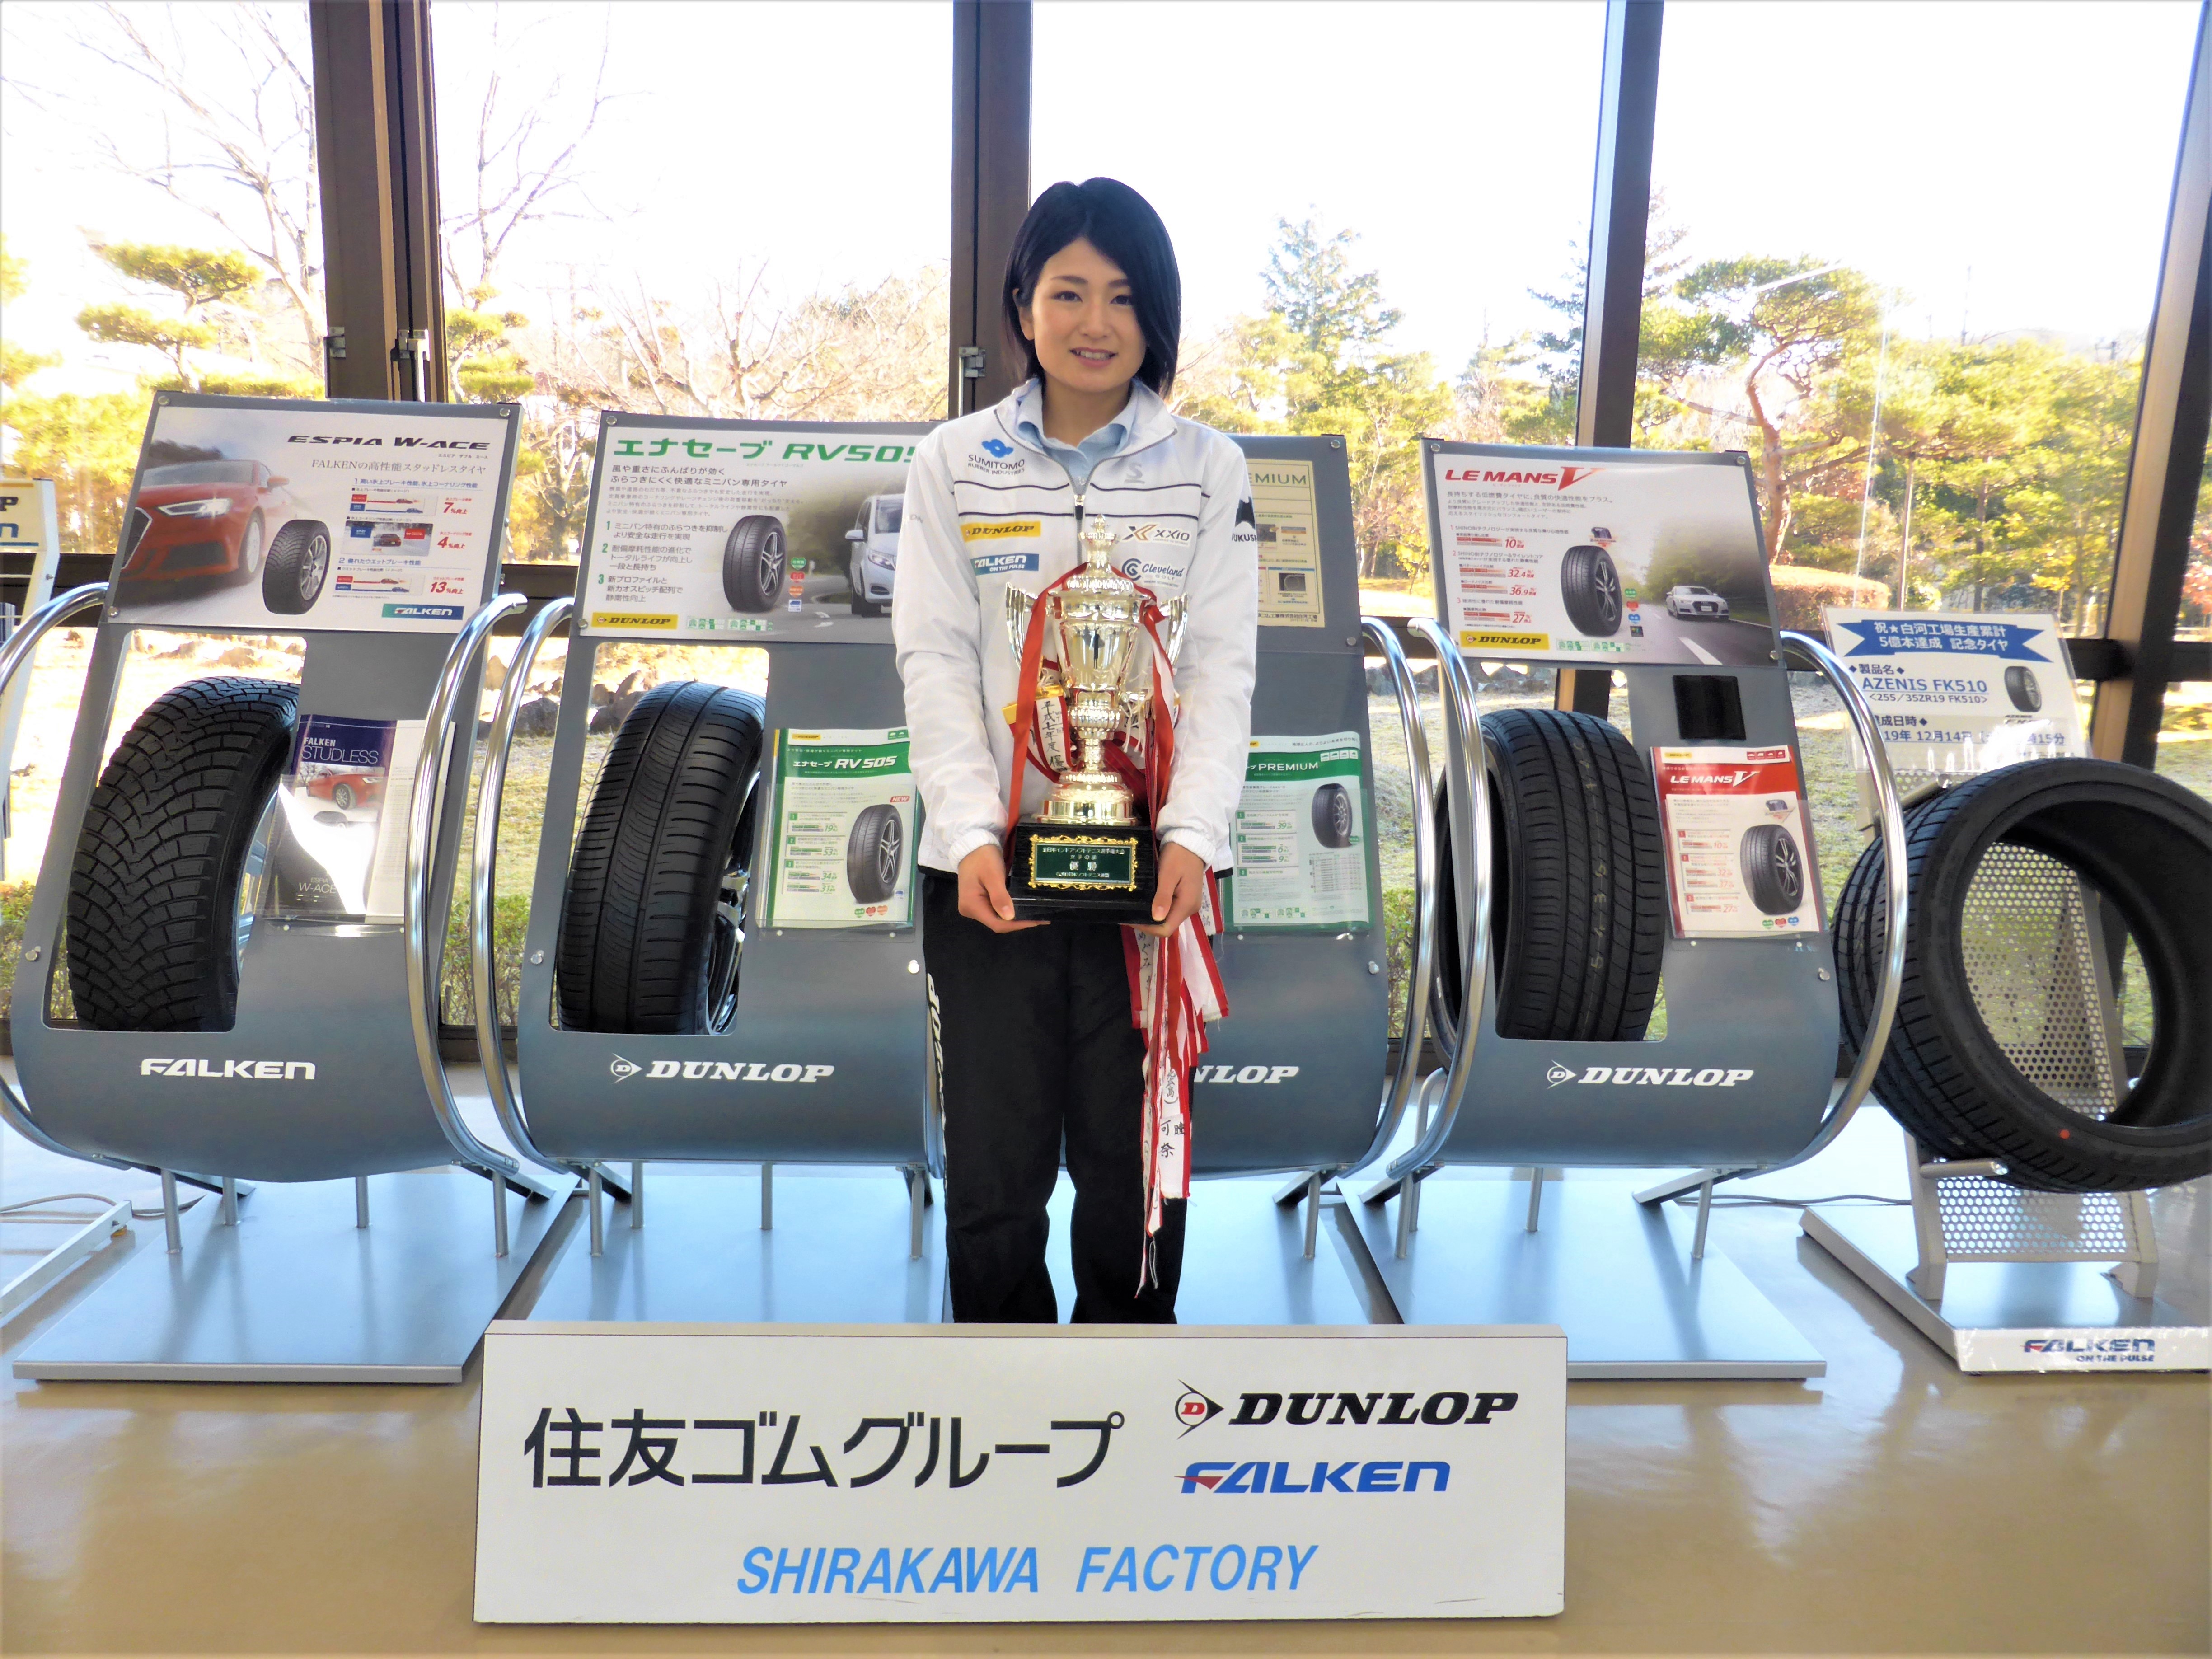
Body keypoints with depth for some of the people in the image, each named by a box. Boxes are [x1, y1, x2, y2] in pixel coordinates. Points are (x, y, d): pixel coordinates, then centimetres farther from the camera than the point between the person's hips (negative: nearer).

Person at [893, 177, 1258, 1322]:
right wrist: (971, 835, -12)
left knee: (1135, 1173, 7)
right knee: (992, 1183, 5)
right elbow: (935, 661, 1)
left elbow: (1221, 665, 2)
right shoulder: (954, 465, 7)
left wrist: (1193, 833, -13)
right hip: (991, 866, 0)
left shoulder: (1207, 468, 8)